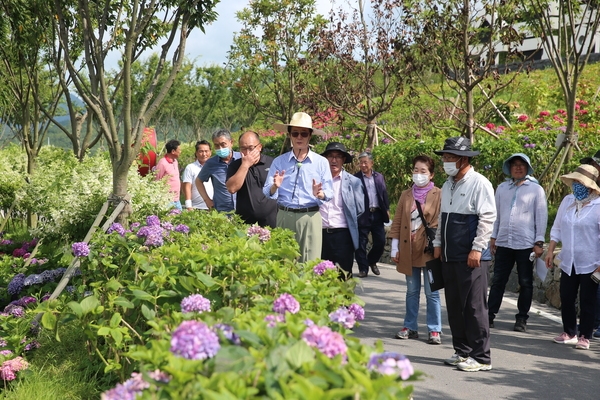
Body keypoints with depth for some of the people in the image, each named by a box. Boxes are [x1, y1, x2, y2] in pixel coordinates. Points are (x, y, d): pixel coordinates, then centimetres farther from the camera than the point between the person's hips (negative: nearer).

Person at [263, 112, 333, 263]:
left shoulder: (321, 162, 5)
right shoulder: (279, 162, 7)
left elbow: (329, 193, 3)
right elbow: (267, 193, 3)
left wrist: (319, 194, -18)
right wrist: (275, 186, -17)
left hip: (310, 217, -1)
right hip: (285, 216, 1)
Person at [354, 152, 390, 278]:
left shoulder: (379, 177, 10)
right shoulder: (355, 178, -4)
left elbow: (384, 194, 14)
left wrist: (387, 209, 9)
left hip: (377, 214, 4)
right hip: (362, 215, -4)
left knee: (380, 241, 6)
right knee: (361, 243, 1)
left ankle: (372, 261, 30)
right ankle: (363, 268, 11)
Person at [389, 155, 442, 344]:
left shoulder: (438, 195, -2)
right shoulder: (406, 195, 11)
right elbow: (397, 222, 10)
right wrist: (395, 247, 5)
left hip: (429, 250, -4)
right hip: (408, 250, 4)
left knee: (431, 292, 0)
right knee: (412, 291, 12)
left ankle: (434, 330, 6)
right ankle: (410, 327, 19)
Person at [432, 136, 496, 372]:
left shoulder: (479, 184, -10)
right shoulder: (448, 186, 16)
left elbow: (488, 218, -14)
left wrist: (477, 249, -18)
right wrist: (438, 243, 15)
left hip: (470, 257, -8)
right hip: (450, 256, 8)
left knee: (474, 306, -4)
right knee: (454, 306, 11)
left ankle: (481, 357, 2)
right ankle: (462, 351, 22)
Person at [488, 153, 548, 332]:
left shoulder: (536, 189, 0)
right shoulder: (502, 188, 10)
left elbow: (541, 217, -1)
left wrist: (539, 242, -6)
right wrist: (493, 237, 11)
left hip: (526, 244, -3)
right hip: (504, 243, 3)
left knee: (525, 283, 5)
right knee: (498, 281, 6)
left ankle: (522, 318, 14)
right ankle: (490, 315, 11)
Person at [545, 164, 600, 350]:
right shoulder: (567, 201, 6)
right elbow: (557, 228, 13)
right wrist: (550, 251, 10)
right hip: (568, 261, 5)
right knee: (566, 298, 9)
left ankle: (585, 337, 13)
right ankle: (569, 333, 23)